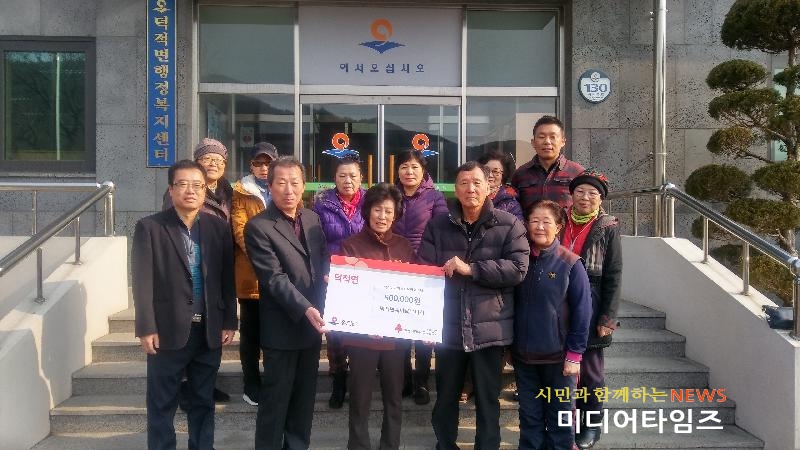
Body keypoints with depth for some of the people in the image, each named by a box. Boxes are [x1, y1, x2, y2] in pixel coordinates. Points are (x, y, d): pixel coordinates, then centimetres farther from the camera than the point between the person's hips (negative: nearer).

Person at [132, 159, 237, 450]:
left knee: (203, 401, 14)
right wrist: (146, 328, -11)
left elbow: (227, 279, 6)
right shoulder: (149, 227, -3)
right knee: (162, 404, 8)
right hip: (168, 330, -3)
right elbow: (142, 281, -6)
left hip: (209, 331, 3)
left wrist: (229, 322, 3)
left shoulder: (219, 228, 5)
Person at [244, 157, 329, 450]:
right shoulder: (258, 227, -13)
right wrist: (304, 309, -28)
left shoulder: (313, 218, 7)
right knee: (276, 398, 4)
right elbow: (274, 278, -19)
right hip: (283, 327, -6)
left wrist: (329, 276, -5)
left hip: (313, 323, 6)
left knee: (305, 395, 16)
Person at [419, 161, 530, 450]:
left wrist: (471, 269, -18)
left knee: (487, 398, 12)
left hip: (489, 326, -2)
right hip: (448, 325, 2)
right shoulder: (437, 225, 4)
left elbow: (518, 269, -12)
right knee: (446, 395, 16)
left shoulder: (509, 225, -2)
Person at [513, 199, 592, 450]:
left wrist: (575, 354, -11)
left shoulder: (570, 264, -9)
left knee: (560, 416, 10)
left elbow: (582, 312, -9)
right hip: (523, 354, 3)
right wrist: (510, 345, 6)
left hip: (558, 356, -3)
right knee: (529, 416, 15)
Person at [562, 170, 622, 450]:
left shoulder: (608, 228, -3)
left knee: (590, 370, 9)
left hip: (590, 309, -2)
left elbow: (613, 277, -5)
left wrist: (608, 319, -11)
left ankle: (591, 425, 24)